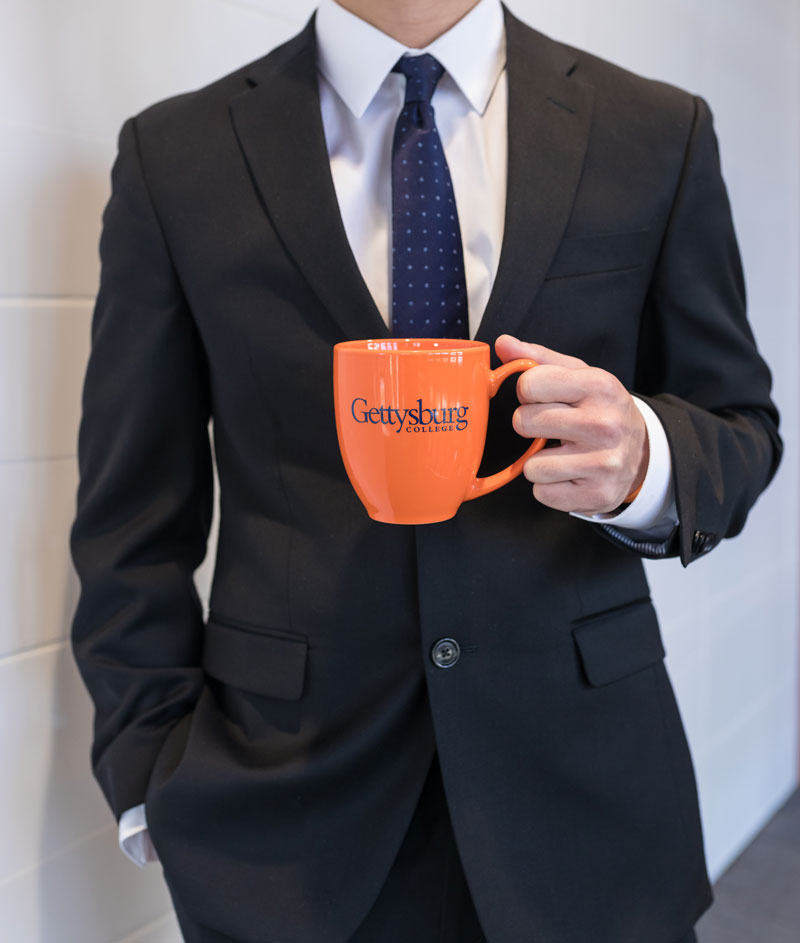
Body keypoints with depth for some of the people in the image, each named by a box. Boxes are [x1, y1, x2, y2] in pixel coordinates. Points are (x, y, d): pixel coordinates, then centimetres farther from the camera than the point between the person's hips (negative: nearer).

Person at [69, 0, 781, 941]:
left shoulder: (660, 134, 0)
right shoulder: (175, 154, -2)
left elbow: (740, 426, 5)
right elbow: (135, 511, 0)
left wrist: (642, 458, -18)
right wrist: (151, 773, -1)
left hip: (583, 770, 2)